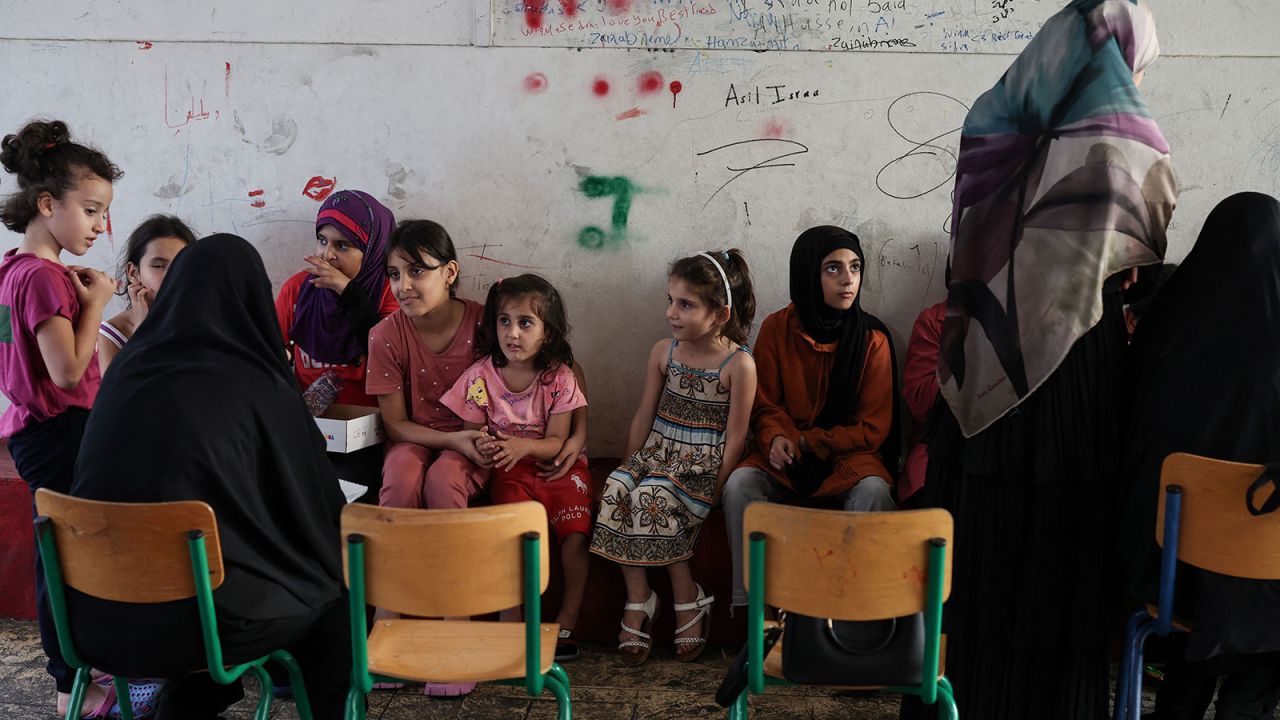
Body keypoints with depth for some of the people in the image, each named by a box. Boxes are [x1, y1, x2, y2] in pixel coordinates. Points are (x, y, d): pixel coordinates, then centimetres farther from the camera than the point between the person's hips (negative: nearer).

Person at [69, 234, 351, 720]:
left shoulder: (128, 367, 4)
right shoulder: (258, 385, -9)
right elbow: (315, 504, 1)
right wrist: (339, 552, 23)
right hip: (197, 616, -5)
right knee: (337, 587, 18)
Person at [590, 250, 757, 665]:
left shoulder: (738, 364, -10)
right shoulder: (663, 352, 6)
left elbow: (735, 437, -9)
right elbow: (644, 417, 11)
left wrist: (713, 492, -14)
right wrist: (631, 465, 6)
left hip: (703, 463, -5)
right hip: (657, 451, 5)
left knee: (652, 495, -31)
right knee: (617, 487, -25)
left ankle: (687, 599, -13)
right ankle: (637, 599, -15)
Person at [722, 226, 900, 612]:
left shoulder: (872, 339, -4)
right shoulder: (777, 328, -1)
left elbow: (873, 428, -3)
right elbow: (765, 406, 7)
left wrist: (807, 441, -12)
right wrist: (775, 438, -17)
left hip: (849, 455, -1)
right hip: (785, 462, 1)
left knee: (874, 491, -34)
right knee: (739, 484, -28)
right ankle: (751, 604, -23)